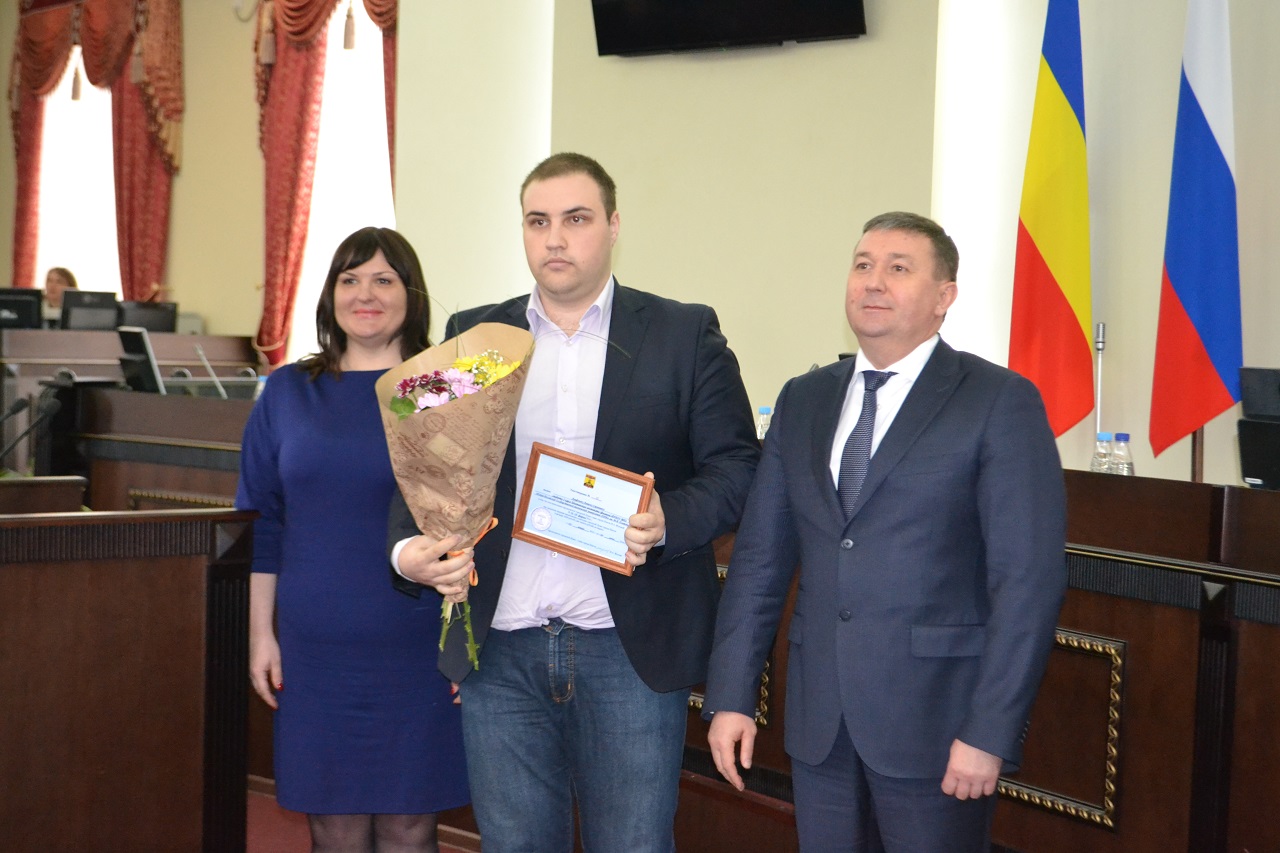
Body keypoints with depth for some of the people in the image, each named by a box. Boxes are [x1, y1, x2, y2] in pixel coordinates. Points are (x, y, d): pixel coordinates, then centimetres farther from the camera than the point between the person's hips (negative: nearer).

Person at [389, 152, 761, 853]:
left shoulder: (685, 335, 4)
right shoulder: (473, 336, 11)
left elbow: (736, 466, -1)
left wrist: (667, 521, -20)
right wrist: (409, 547, -10)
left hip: (630, 651, -2)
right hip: (500, 649, 3)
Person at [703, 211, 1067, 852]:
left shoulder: (1000, 403, -6)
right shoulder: (802, 401, 10)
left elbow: (1029, 578, -11)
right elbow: (760, 557, 9)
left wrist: (990, 732, -16)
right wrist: (731, 696, 2)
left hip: (935, 715, -4)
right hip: (818, 715, 5)